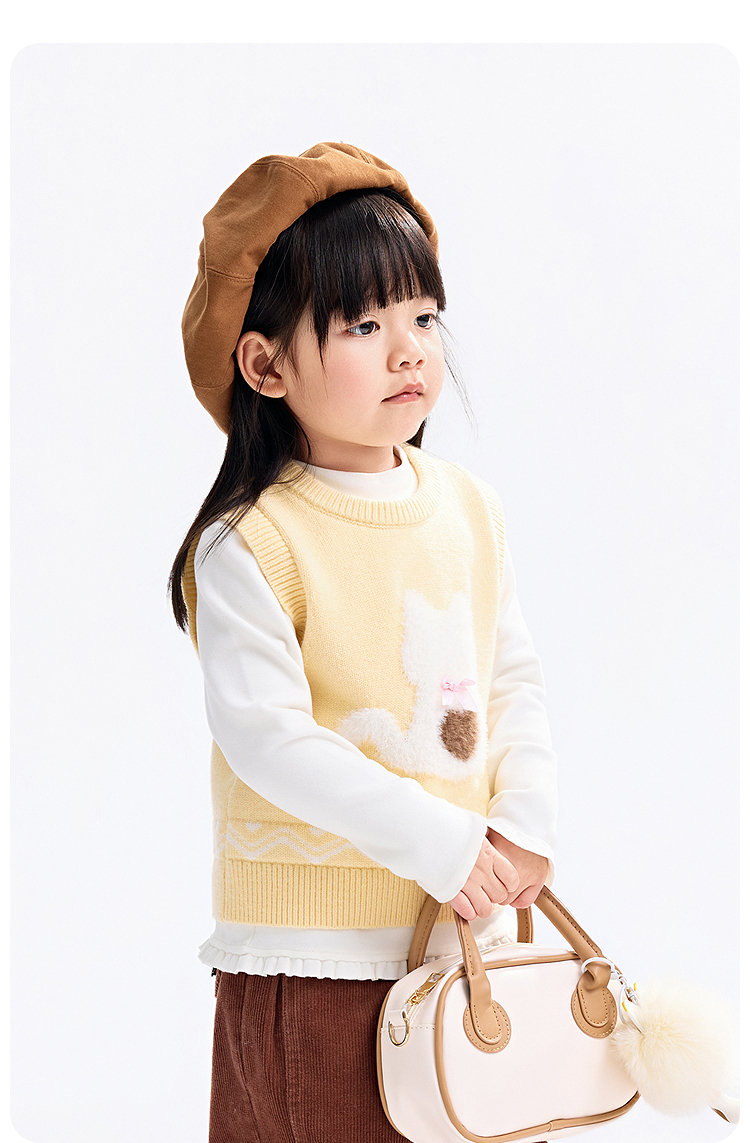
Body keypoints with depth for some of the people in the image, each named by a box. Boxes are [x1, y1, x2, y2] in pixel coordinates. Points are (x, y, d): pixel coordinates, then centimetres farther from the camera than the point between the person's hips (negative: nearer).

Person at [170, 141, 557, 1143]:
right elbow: (264, 733, -21)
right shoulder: (253, 544, -15)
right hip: (312, 952, -5)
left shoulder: (469, 509, 5)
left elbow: (515, 680, 11)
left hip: (470, 924, 6)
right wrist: (437, 843, -20)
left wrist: (526, 826, -4)